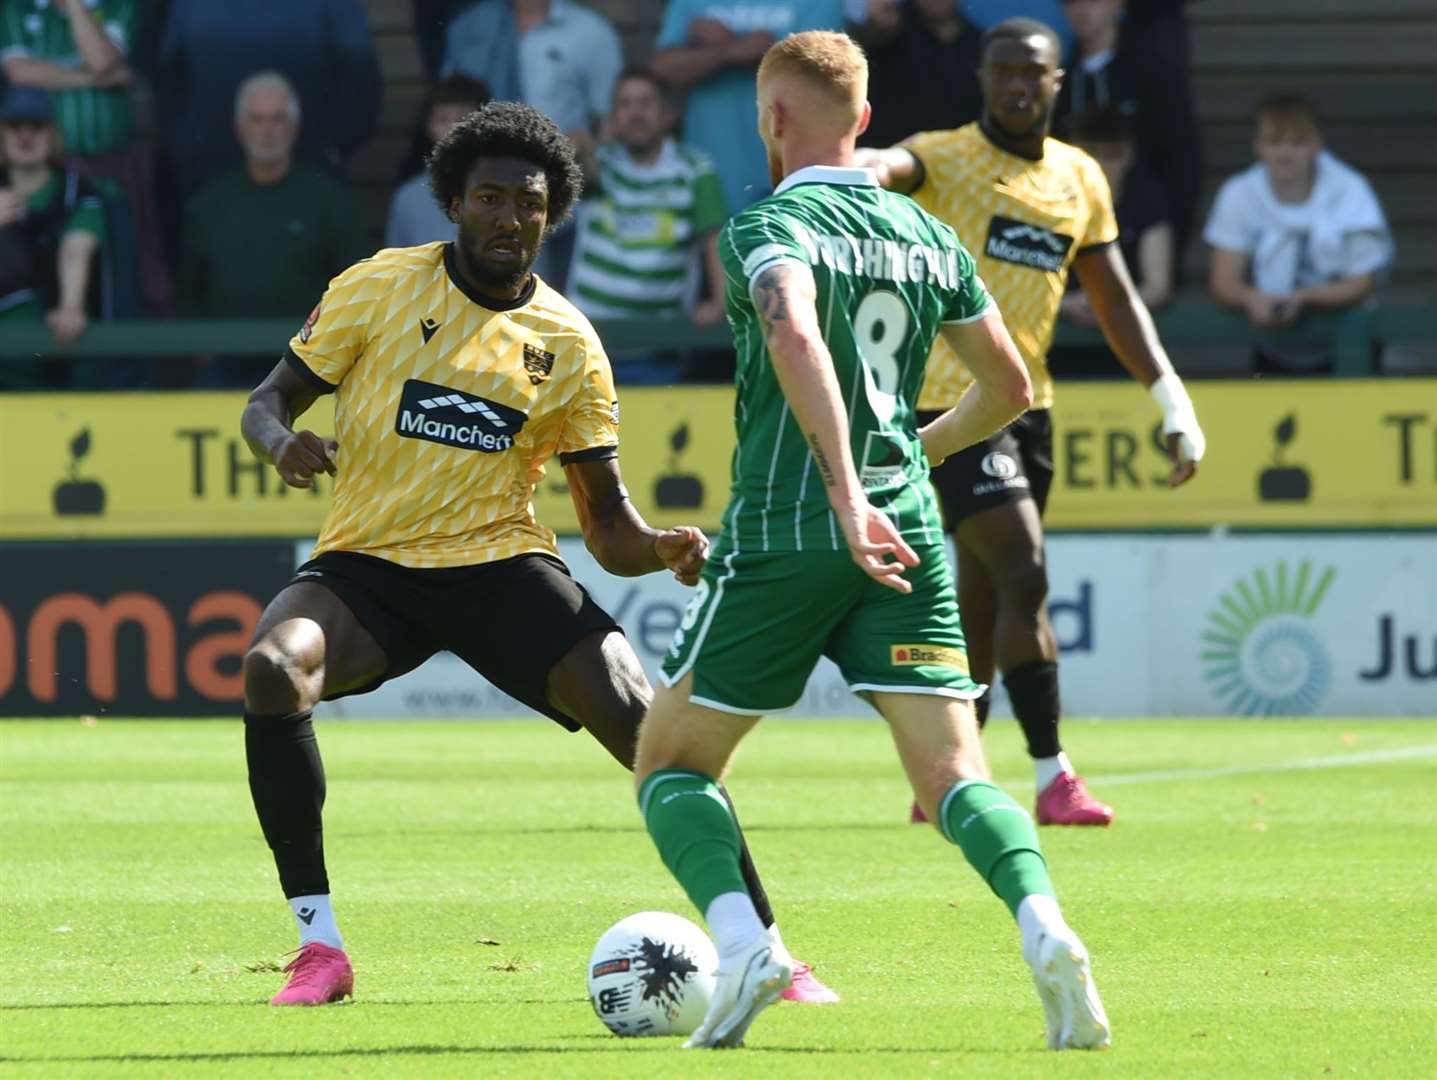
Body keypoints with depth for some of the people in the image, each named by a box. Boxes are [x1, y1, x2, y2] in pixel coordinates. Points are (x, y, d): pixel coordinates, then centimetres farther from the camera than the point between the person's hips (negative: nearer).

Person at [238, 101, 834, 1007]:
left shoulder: (570, 346, 4)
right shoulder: (381, 287, 0)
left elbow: (609, 527, 6)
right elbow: (268, 401, 4)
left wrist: (661, 549, -17)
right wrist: (284, 442, -21)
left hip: (501, 563, 1)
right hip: (368, 563, -1)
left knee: (643, 721, -20)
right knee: (273, 667, -32)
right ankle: (319, 945, -22)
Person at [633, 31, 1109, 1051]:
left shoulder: (771, 228, -6)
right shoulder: (930, 238, 13)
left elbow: (796, 337, -27)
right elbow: (1010, 386, 19)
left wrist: (847, 495, -32)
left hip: (781, 535, -4)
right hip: (905, 528, 4)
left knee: (671, 761, 10)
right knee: (954, 770, -1)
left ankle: (742, 939, -13)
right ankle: (1043, 923, -28)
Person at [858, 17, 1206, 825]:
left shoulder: (1080, 179, 11)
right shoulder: (947, 158, -8)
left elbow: (1116, 302, 18)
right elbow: (898, 167, -32)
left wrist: (1173, 401, 10)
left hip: (1029, 403, 7)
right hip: (954, 401, -7)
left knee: (984, 600, 11)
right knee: (1027, 575, -17)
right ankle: (1053, 777, -16)